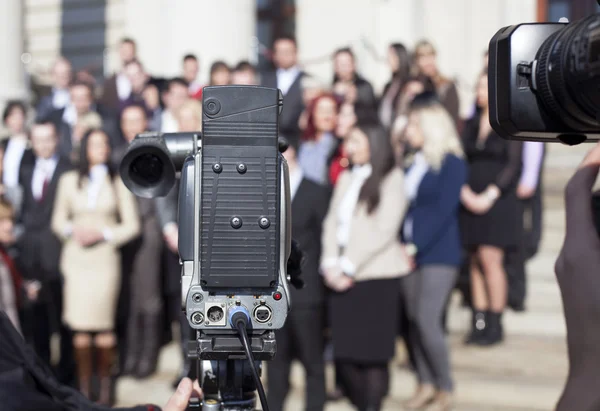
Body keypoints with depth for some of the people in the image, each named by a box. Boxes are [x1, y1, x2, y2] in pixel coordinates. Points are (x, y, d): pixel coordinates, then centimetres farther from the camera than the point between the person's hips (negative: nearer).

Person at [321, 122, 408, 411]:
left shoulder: (391, 179, -1)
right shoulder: (346, 178, 18)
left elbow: (384, 230, -9)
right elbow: (332, 222, 12)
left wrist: (348, 266, -11)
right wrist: (330, 263, -3)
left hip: (376, 276, -5)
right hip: (342, 277, 5)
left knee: (372, 354, -3)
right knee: (344, 353, 3)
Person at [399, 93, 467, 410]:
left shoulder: (452, 163, -8)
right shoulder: (412, 162, 10)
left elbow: (443, 211, -14)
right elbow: (404, 204, 10)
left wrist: (416, 247, -15)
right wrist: (402, 244, -2)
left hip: (438, 253, -6)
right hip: (409, 251, 6)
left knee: (427, 321, -11)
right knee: (413, 321, 7)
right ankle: (426, 384, 18)